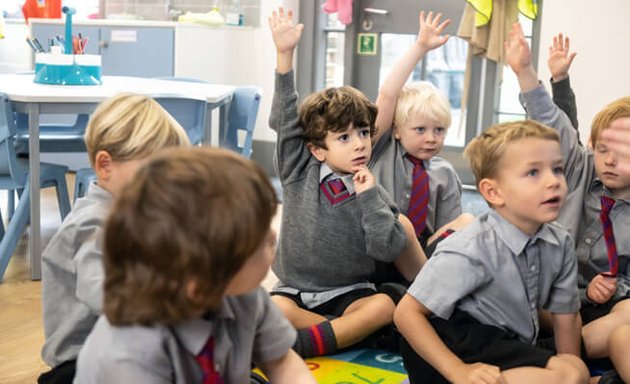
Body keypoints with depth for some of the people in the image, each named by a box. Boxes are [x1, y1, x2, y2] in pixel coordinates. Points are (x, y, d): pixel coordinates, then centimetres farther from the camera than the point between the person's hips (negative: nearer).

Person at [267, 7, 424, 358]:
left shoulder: (373, 193, -2)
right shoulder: (300, 172, 0)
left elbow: (387, 249, -13)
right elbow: (284, 120, -10)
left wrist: (369, 196, -18)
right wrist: (285, 55, -19)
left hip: (349, 294, 0)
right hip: (296, 290, 0)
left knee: (384, 306, -31)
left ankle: (304, 342, -34)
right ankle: (351, 332, -20)